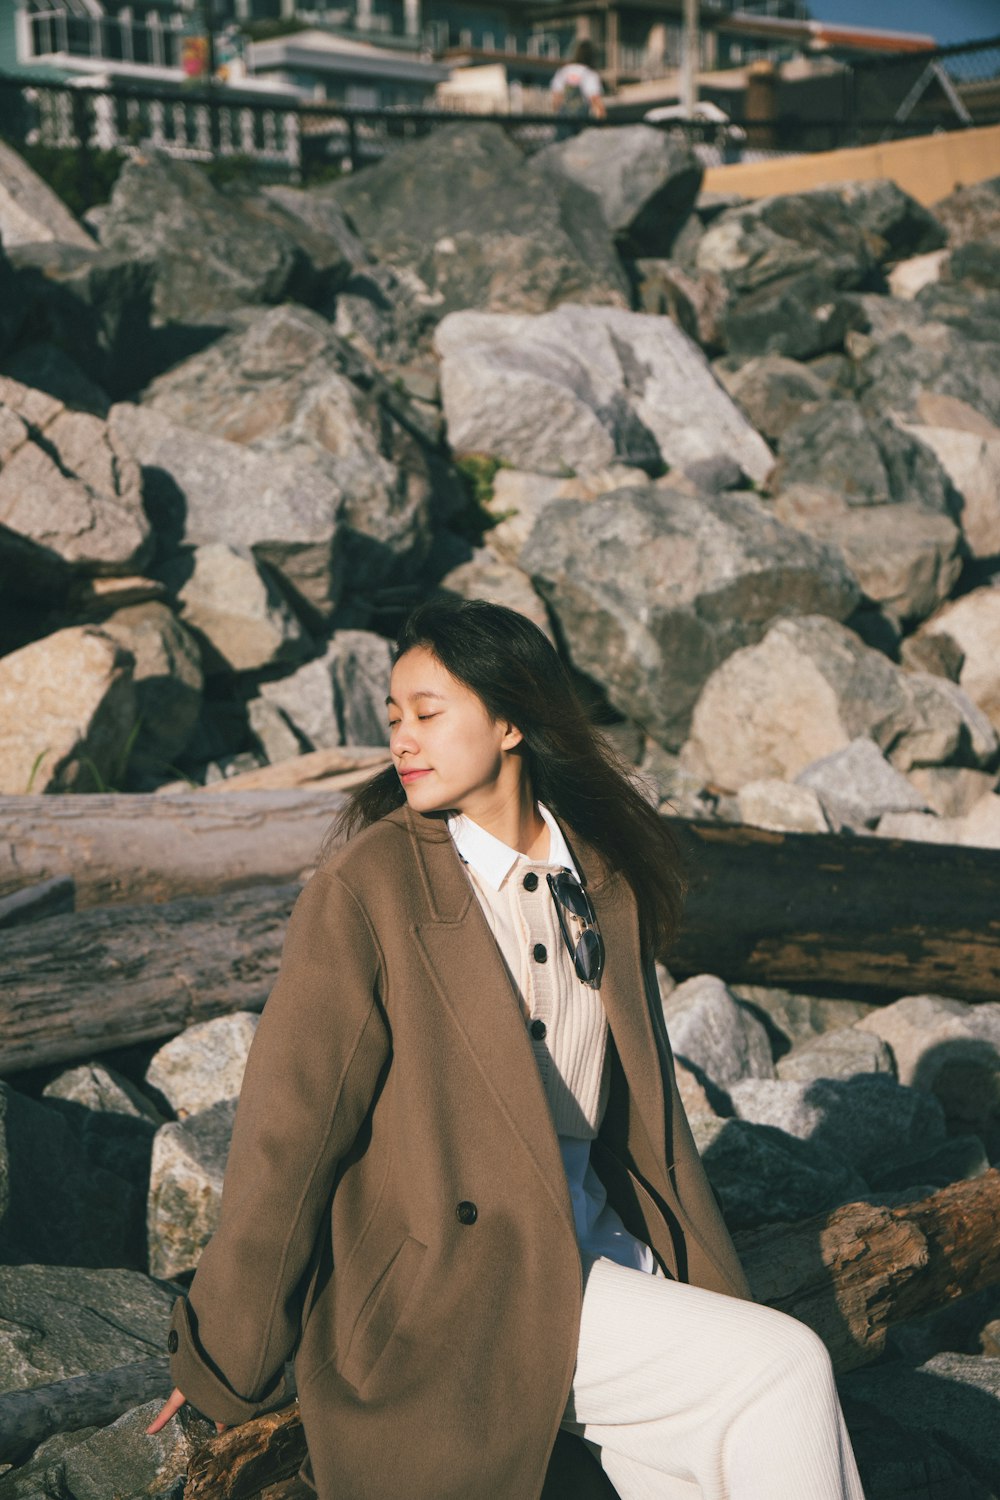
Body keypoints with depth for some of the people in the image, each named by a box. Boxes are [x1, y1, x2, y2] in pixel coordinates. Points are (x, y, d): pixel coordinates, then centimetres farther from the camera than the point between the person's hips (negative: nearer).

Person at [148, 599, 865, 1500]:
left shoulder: (604, 882, 6)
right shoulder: (368, 888, -11)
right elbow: (290, 1123, -8)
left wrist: (712, 1288, 18)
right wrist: (224, 1363, -3)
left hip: (597, 1244, 6)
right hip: (449, 1292, -5)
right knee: (788, 1374, -15)